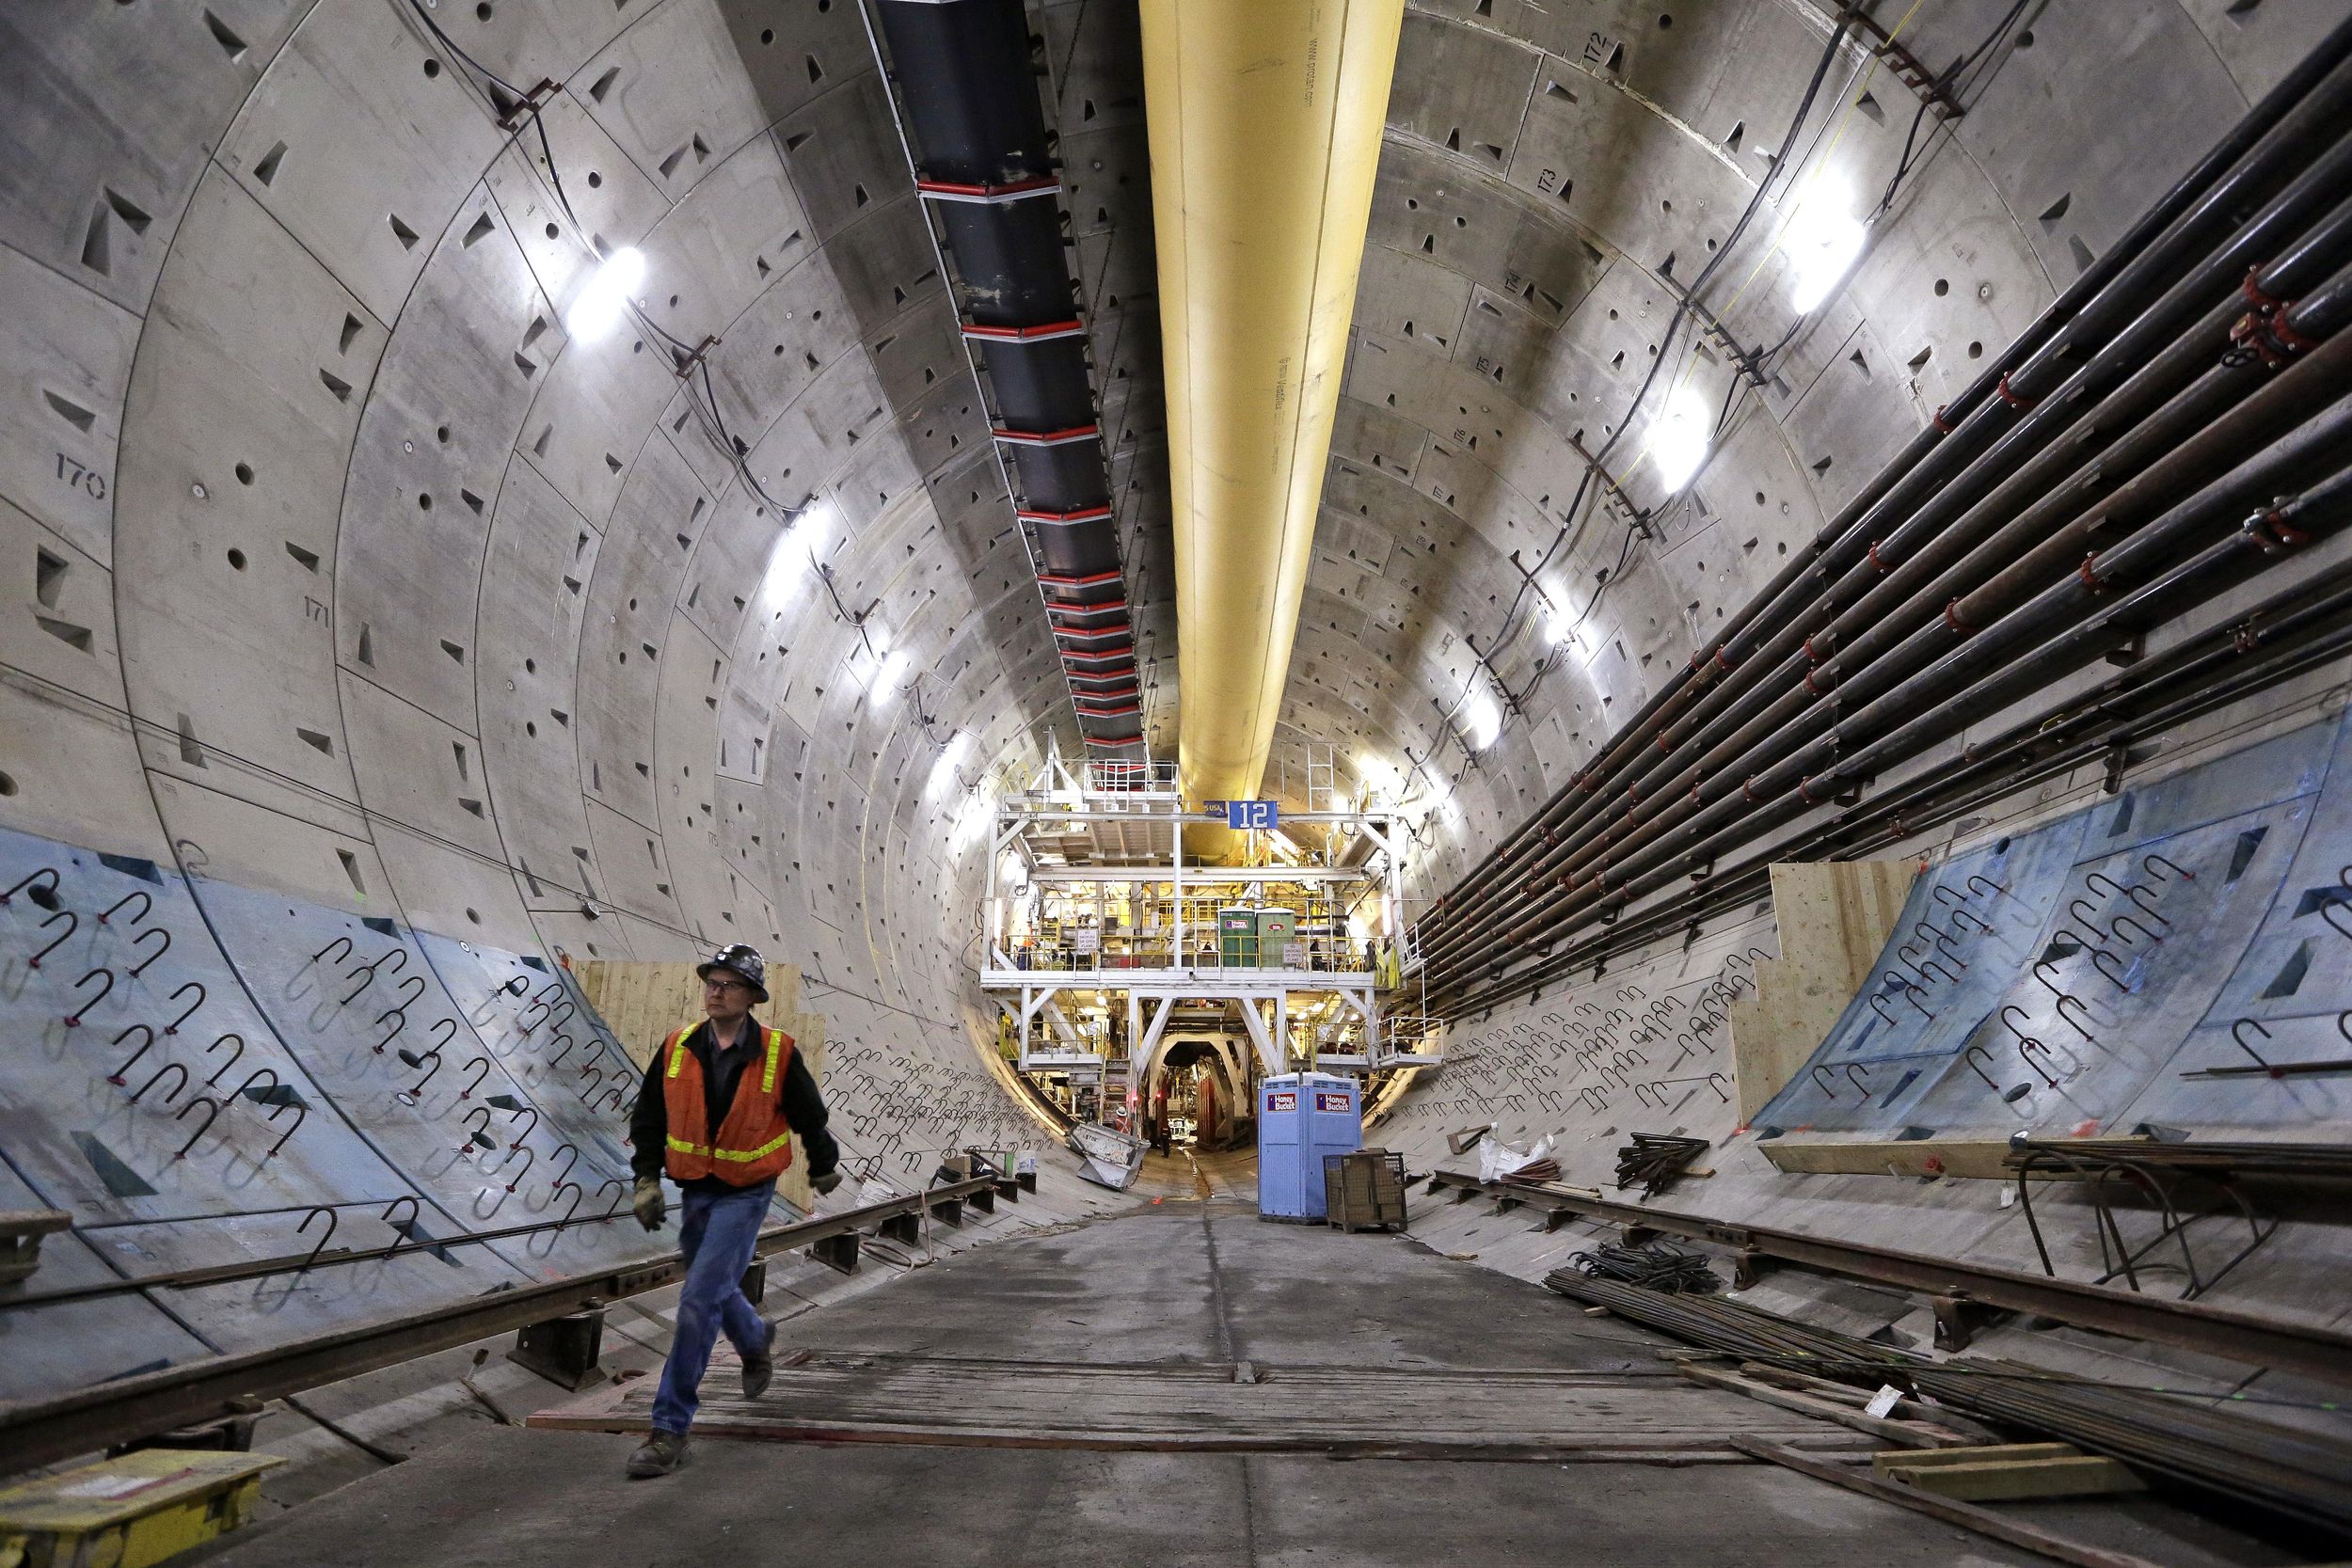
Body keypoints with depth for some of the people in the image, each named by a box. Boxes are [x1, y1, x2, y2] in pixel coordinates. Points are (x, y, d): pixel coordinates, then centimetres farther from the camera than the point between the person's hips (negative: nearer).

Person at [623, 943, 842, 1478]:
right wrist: (647, 1180, 0)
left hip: (746, 1194, -5)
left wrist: (824, 1167, 12)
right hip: (693, 1190, 5)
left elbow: (810, 1117, 0)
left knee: (699, 1303, -11)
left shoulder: (778, 1054, -15)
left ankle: (670, 1430, 1)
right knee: (715, 1289, 21)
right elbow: (648, 1117, 7)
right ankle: (756, 1339, 53)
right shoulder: (677, 1048, -6)